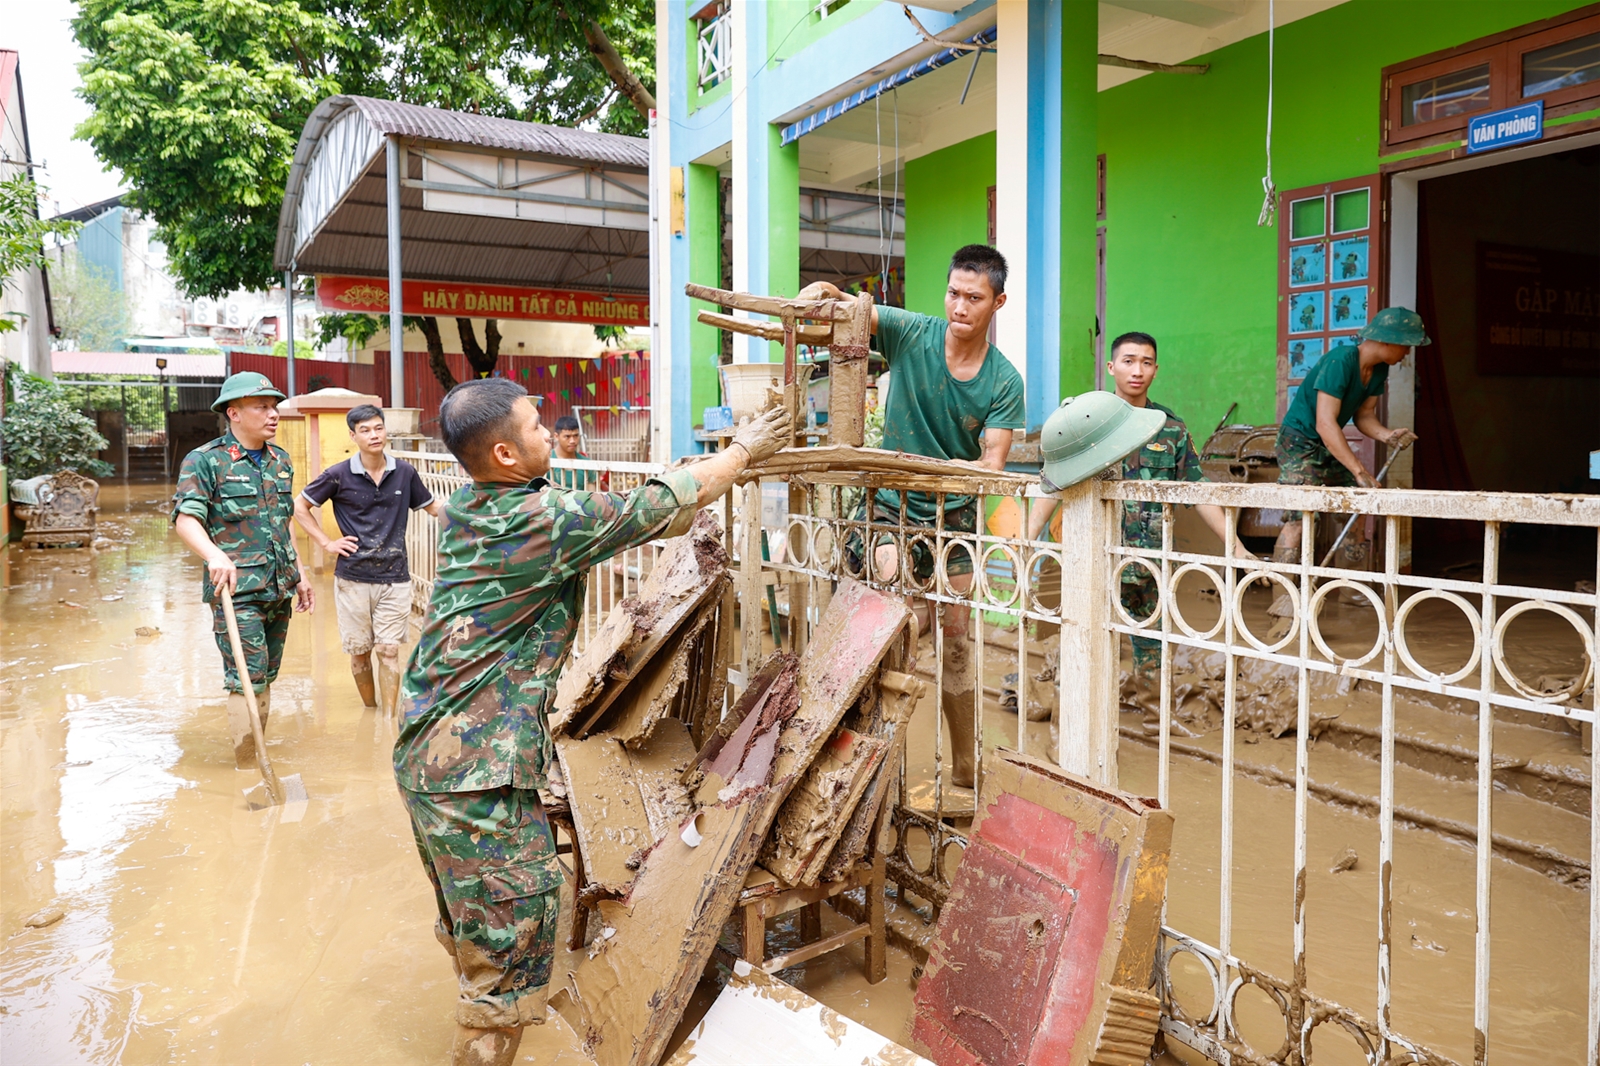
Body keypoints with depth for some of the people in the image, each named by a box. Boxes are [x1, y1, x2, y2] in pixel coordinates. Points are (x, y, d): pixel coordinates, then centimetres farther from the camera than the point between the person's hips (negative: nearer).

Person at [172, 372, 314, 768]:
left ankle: (256, 755, 27)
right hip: (237, 591, -6)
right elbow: (185, 518, -17)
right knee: (247, 680, -8)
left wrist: (300, 573, 21)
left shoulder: (281, 460, 13)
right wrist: (215, 556, -35)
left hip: (280, 589, 7)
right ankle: (248, 770, 1)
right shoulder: (204, 461, -7)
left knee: (266, 678, 14)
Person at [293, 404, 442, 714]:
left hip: (394, 577, 0)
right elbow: (299, 506, 5)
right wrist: (327, 542, -1)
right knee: (359, 652, 10)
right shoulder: (339, 475, -5)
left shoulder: (404, 472, 0)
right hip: (353, 578, 0)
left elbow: (433, 507, 12)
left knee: (389, 650, -2)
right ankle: (369, 710, 29)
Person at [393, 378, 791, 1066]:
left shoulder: (462, 513, 7)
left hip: (423, 752, 10)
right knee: (513, 938, 2)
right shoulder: (546, 518, -18)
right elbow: (664, 505, -10)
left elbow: (608, 519, 16)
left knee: (468, 923, 26)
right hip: (478, 770, -10)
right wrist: (744, 450, 7)